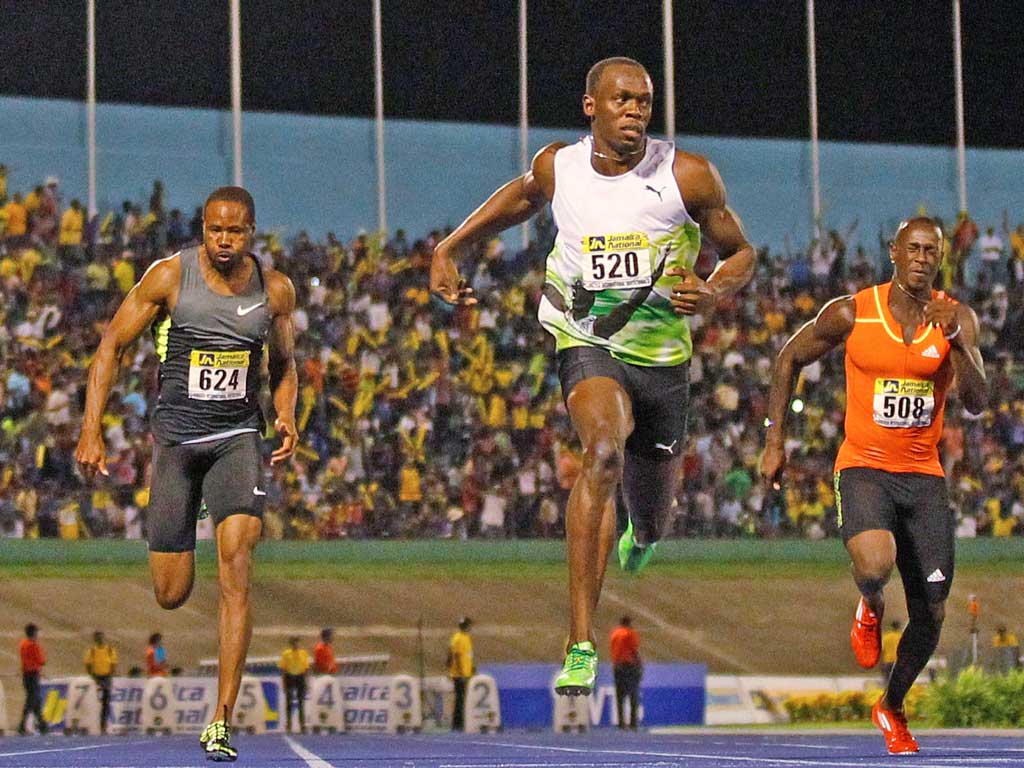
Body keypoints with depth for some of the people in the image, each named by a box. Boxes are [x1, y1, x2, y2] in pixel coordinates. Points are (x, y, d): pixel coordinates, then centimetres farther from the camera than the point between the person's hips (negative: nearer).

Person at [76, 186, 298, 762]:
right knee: (172, 595, -1)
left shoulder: (276, 291, 0)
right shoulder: (170, 277, -7)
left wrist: (287, 419, -2)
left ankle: (221, 721, -21)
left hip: (238, 437, 0)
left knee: (236, 557, -22)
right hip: (176, 438, 0)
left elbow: (284, 365, 17)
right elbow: (112, 347, -1)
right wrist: (91, 431, -8)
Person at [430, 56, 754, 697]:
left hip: (663, 354, 2)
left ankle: (641, 532, 63)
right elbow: (521, 198, 21)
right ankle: (582, 644, -36)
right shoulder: (557, 168, -3)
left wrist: (714, 292, -20)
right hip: (588, 344, -1)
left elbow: (741, 252, 2)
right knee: (605, 448, -34)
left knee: (650, 523, 16)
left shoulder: (689, 176, -9)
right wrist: (449, 249, 12)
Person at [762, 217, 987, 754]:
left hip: (924, 477, 3)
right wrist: (774, 442, 6)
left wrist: (955, 340, -24)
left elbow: (976, 402, -9)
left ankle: (892, 706, 31)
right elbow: (790, 359, 9)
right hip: (863, 468, -3)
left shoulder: (957, 319, -1)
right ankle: (870, 609, 5)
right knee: (875, 564, -34)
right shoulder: (852, 313, -6)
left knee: (931, 614, 4)